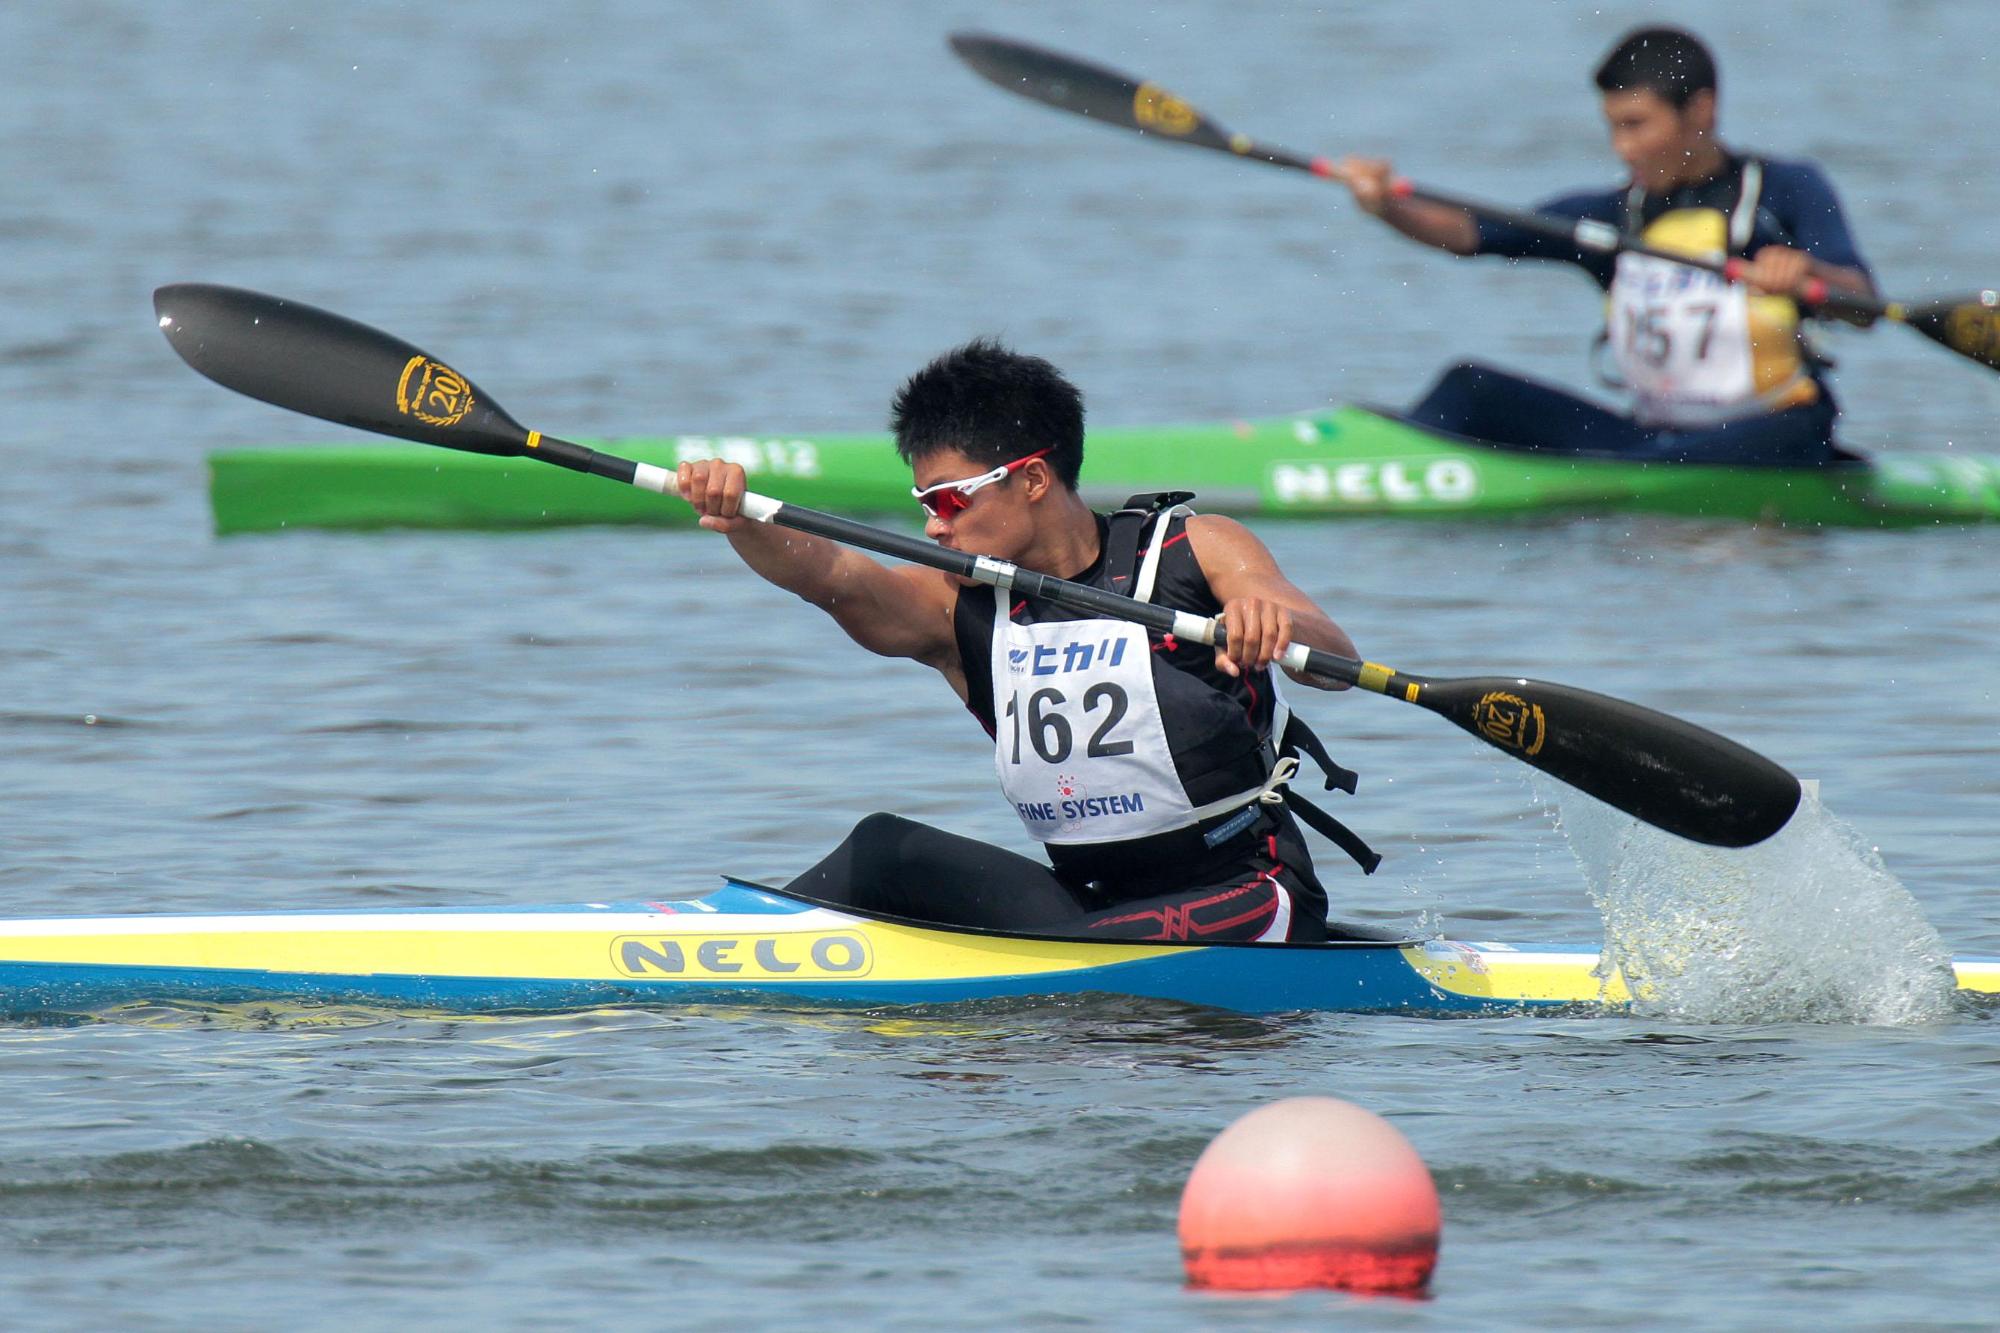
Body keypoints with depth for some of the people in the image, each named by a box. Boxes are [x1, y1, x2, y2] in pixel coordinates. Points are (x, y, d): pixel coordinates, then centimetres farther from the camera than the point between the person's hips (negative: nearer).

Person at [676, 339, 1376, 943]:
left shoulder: (1196, 551, -6)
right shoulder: (956, 610, 3)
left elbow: (1336, 660, -20)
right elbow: (827, 574, -15)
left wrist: (1275, 616, -44)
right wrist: (739, 520, -37)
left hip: (1243, 904, -5)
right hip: (1086, 900, 5)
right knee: (886, 851, -13)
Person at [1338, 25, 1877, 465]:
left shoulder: (1787, 191, -1)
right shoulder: (1612, 215, 11)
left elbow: (1861, 304, -15)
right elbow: (1471, 233, 0)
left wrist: (1806, 271, -38)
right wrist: (1388, 207, -19)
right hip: (1650, 437, 5)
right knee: (1470, 388, -7)